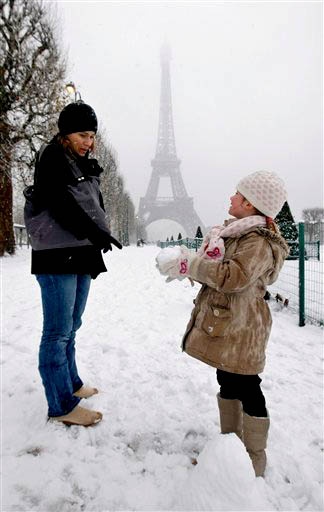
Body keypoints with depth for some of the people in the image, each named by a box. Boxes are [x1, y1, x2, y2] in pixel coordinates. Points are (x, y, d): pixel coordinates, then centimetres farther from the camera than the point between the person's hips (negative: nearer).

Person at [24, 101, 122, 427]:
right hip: (57, 256, -8)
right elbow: (59, 203, -17)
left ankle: (71, 384, 29)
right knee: (58, 332, -4)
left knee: (70, 328, 16)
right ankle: (62, 406, 3)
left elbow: (95, 205, 17)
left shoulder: (84, 165, 20)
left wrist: (98, 237, 4)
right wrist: (93, 231, -24)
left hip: (81, 255, 8)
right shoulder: (52, 158, -4)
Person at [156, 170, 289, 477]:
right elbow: (214, 271, 14)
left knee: (246, 389, 2)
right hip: (221, 326, 10)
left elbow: (234, 276, -30)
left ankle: (255, 459, 20)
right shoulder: (235, 233, 13)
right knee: (227, 383, 20)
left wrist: (190, 264, -25)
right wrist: (188, 265, -6)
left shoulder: (259, 242, -17)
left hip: (239, 330, -10)